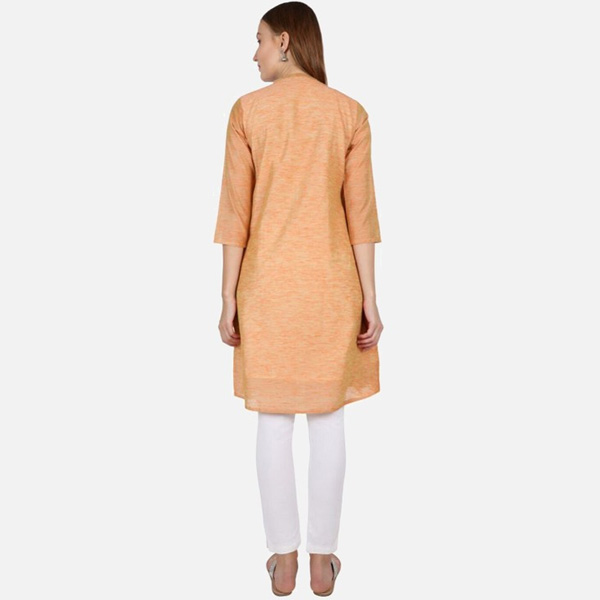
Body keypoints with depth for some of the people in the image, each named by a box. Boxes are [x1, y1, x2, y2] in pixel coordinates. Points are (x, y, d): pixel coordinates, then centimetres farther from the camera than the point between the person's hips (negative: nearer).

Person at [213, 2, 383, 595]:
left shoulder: (247, 110, -4)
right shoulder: (350, 112, 0)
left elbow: (236, 210, -6)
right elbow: (360, 212, -3)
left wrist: (229, 297, 1)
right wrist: (369, 299, 1)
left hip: (267, 281, -1)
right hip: (330, 281, 1)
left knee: (273, 420, 9)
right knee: (328, 419, 10)